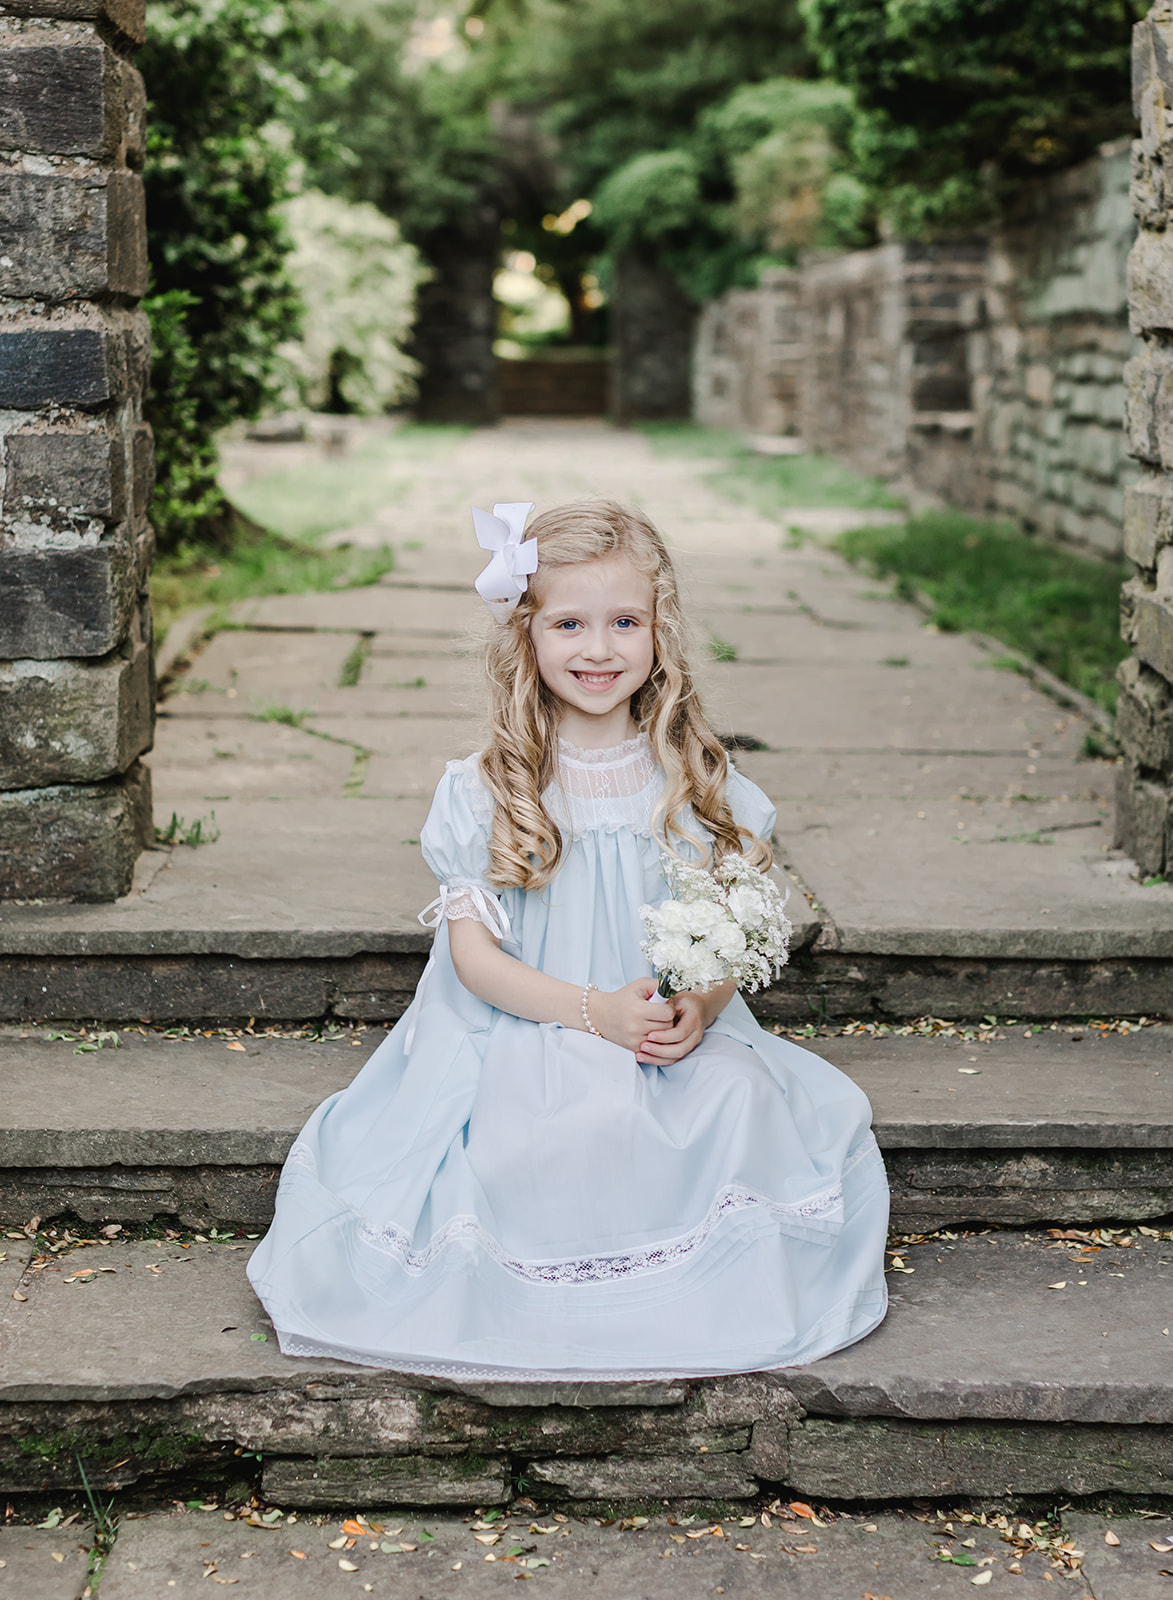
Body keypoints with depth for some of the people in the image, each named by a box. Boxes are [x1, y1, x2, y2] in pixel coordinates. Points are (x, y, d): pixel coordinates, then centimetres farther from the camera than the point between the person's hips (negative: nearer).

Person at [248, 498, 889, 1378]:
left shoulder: (696, 779, 5)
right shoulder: (488, 791, -3)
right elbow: (473, 950, -5)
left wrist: (699, 1008, -17)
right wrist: (595, 1012, -20)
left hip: (677, 1035, 3)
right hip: (526, 1034, -3)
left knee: (739, 1106, -29)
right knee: (573, 1124, -36)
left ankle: (702, 1292, -7)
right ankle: (554, 1297, -11)